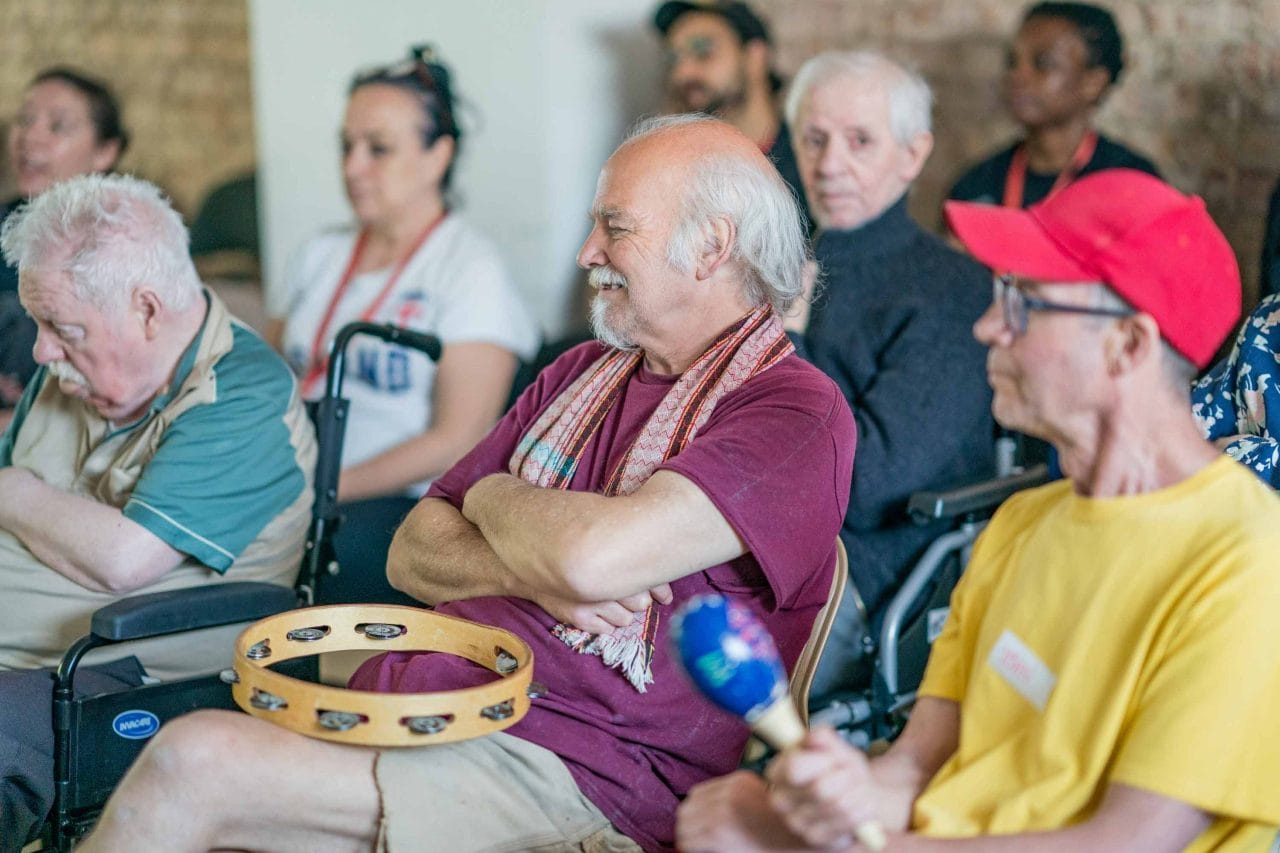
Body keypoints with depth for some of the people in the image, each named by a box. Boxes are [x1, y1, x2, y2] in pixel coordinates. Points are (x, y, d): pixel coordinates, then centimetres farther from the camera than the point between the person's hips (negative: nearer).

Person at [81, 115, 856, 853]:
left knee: (196, 761, -23)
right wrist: (529, 573, -7)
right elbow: (412, 552, 15)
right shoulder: (582, 373, 20)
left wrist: (492, 498, 0)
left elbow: (594, 557, -23)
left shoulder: (796, 412, -7)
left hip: (574, 779, -7)